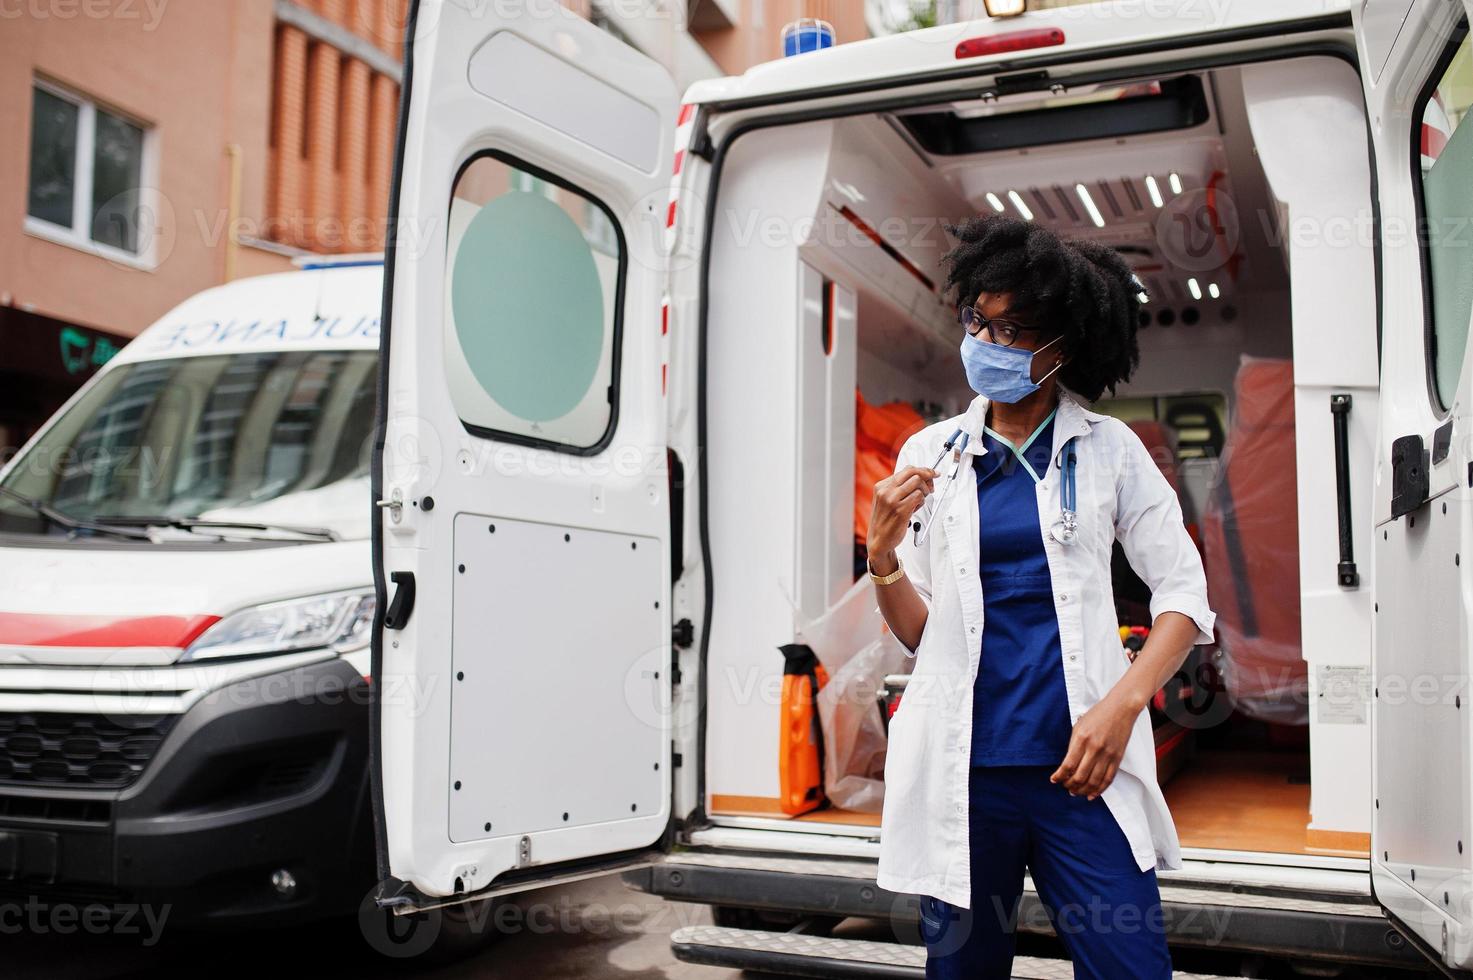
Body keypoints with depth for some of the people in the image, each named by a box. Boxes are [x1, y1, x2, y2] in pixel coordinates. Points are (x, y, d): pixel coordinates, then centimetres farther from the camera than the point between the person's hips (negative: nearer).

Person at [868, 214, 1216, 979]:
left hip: (1079, 763, -1)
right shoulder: (930, 454, 7)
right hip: (961, 768, 1)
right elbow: (917, 631, 8)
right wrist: (883, 558, -12)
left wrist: (1122, 704, -10)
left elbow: (1184, 594, 4)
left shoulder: (1109, 449, 4)